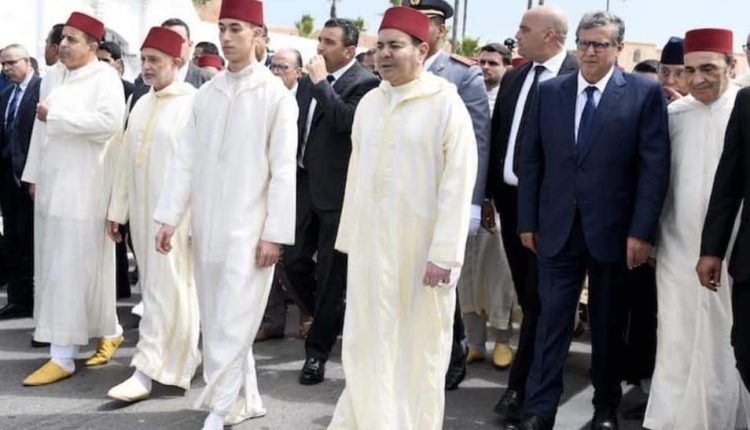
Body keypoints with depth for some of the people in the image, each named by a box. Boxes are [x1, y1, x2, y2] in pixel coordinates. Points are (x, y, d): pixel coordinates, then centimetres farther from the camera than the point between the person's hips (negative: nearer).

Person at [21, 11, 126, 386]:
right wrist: (33, 175, 14)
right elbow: (41, 128, 16)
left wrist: (57, 115, -18)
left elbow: (110, 121, -24)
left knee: (73, 267, -6)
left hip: (84, 186, -8)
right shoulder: (52, 75, 13)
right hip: (52, 183, 8)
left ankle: (63, 355, -2)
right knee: (53, 266, 11)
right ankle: (108, 331, 25)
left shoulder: (105, 77, -8)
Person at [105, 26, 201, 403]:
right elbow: (126, 160, 14)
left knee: (165, 289, -5)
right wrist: (117, 209, 14)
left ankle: (146, 371, -4)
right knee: (154, 287, 13)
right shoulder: (142, 105, 12)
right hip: (142, 210, 8)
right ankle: (177, 358, 25)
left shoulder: (193, 104, -10)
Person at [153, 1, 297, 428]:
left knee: (232, 321, -6)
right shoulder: (205, 95, 9)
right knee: (217, 320, 11)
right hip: (207, 224, 6)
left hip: (248, 226, -5)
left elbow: (283, 170, -8)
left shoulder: (277, 95, -5)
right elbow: (186, 159, 8)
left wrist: (275, 233, -12)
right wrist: (169, 216, 2)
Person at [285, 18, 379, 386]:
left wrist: (321, 81, -18)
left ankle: (318, 349, 13)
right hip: (305, 187, 7)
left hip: (337, 193, -7)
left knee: (330, 275, 0)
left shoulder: (364, 83, -9)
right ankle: (332, 320, 33)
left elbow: (345, 121, -26)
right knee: (294, 261, 10)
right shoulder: (309, 81, 12)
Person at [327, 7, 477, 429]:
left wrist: (445, 254, -16)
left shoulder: (446, 104, -9)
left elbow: (458, 183, -12)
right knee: (369, 344, 10)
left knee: (418, 348, 7)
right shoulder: (369, 102, 8)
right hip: (370, 244, 5)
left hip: (421, 248, -5)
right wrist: (350, 237, 11)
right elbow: (357, 171, 12)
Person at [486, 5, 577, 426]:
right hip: (511, 197, 7)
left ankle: (521, 388, 3)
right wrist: (489, 193, 11)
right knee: (526, 294, 14)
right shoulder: (513, 78, 11)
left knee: (539, 296, -2)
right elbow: (498, 136, 13)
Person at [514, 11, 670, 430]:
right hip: (558, 228, 2)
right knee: (552, 321, 3)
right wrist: (528, 221, 3)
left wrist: (642, 231, -11)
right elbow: (531, 160, 7)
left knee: (609, 324, 12)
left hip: (613, 230, -1)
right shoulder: (550, 91, 6)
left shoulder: (645, 93, -2)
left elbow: (655, 167, -6)